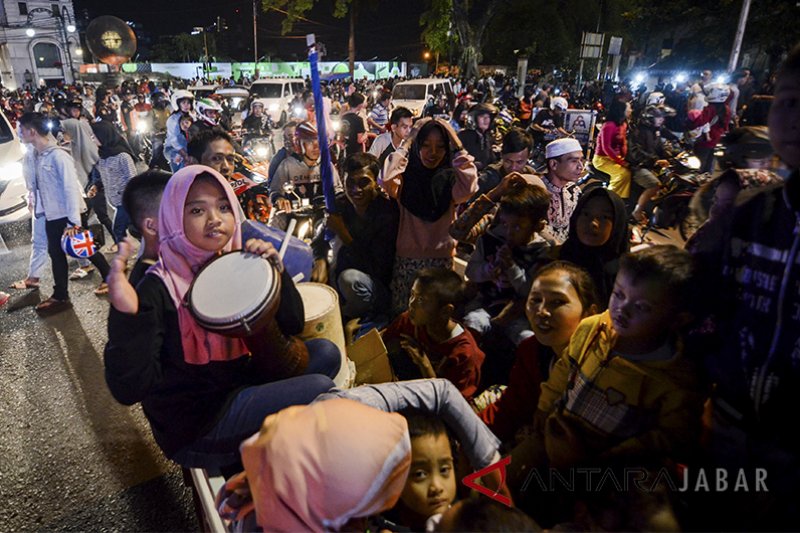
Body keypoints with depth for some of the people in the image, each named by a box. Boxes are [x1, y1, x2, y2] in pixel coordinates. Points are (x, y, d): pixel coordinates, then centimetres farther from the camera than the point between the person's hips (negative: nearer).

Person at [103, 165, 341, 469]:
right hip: (194, 427, -6)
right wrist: (126, 317, -42)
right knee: (319, 388, -18)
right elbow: (129, 390, -26)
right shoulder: (158, 288, -20)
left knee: (325, 353, -1)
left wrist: (276, 272, -16)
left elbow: (292, 326, 0)